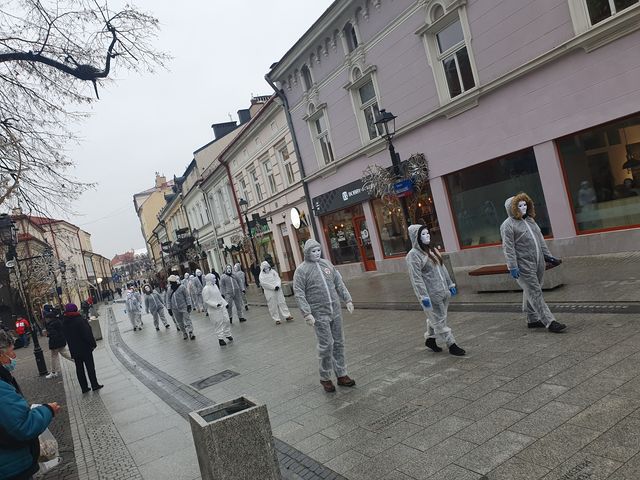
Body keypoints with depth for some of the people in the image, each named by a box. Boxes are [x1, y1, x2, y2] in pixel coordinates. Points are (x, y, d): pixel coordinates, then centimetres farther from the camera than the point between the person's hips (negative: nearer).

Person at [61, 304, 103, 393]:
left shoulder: (64, 323, 5)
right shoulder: (79, 320, -16)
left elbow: (66, 337, 13)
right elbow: (87, 333, -18)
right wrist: (92, 344, -9)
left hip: (74, 350, 6)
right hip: (85, 348, -6)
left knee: (79, 368, 10)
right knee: (90, 366, 3)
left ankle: (84, 387, 15)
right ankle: (94, 385, 7)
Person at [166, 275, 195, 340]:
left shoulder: (182, 287, -7)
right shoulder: (169, 290, 6)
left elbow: (187, 296, -4)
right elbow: (168, 300, 10)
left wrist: (189, 305, -9)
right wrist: (169, 308, 5)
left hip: (184, 307, -4)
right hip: (175, 309, 5)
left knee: (187, 320, -10)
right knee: (180, 322, 11)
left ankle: (190, 333, -15)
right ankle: (184, 333, 24)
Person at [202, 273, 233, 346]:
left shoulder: (215, 286, 9)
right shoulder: (206, 289, -15)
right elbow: (206, 300, -17)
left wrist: (225, 303, 13)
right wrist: (215, 304, -26)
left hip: (222, 307, 7)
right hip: (214, 310, -7)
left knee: (226, 321, 10)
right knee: (218, 324, -3)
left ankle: (228, 335, 25)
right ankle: (220, 338, 7)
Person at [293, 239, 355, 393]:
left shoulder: (327, 263, 10)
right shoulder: (301, 270, -6)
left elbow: (339, 283, 15)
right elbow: (299, 294, -11)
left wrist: (347, 300, 8)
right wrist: (307, 314, -18)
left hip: (335, 311, 6)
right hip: (319, 314, -5)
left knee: (338, 343, 10)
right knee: (326, 345, -6)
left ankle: (341, 375, 22)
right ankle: (325, 378, 13)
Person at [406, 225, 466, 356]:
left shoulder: (432, 250, 11)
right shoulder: (413, 255, -15)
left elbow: (442, 268, 17)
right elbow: (416, 278, -19)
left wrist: (450, 284, 17)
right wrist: (424, 297, -22)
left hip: (442, 291, 8)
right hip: (431, 295, -8)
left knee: (435, 318, 18)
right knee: (439, 320, 2)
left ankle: (430, 339, 35)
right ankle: (451, 345, 11)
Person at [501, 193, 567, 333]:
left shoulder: (530, 220, 16)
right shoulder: (508, 225, -10)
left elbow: (540, 239, 22)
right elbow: (508, 248, -15)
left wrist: (548, 256, 20)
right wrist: (513, 267, -19)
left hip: (538, 264, 8)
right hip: (523, 266, -8)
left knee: (531, 293, 15)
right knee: (535, 294, -6)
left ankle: (532, 320, 25)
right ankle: (549, 322, -5)